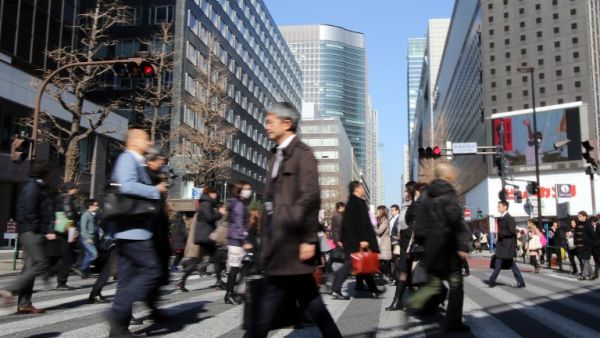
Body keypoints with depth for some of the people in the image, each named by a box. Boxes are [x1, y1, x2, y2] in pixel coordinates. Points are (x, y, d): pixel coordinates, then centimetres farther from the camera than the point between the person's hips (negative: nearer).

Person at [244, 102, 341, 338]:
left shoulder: (302, 153, -9)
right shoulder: (276, 155, 17)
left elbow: (311, 198, -16)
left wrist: (308, 239, -18)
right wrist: (266, 237, 17)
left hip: (292, 240, -8)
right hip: (278, 240, 8)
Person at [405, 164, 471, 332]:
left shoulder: (425, 196, 10)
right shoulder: (449, 194, -11)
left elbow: (420, 222, 12)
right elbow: (456, 221, -19)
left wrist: (421, 240, 17)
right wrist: (463, 245, -18)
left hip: (431, 246, 6)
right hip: (448, 245, -6)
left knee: (435, 282, 14)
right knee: (455, 283, 6)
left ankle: (414, 302, -9)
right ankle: (453, 323, 9)